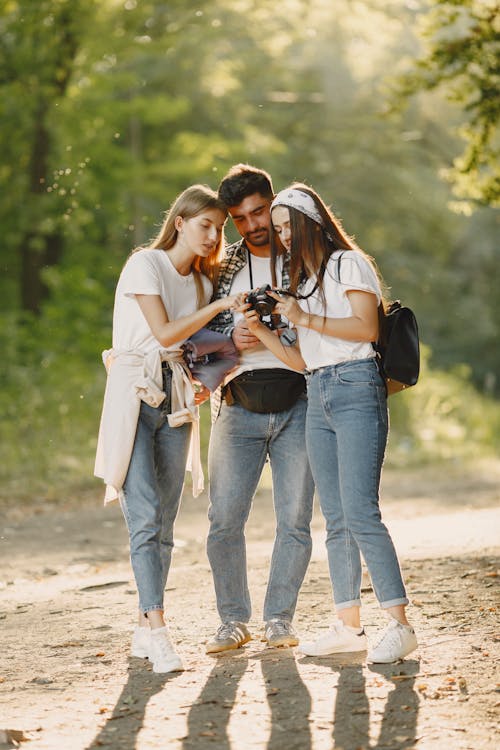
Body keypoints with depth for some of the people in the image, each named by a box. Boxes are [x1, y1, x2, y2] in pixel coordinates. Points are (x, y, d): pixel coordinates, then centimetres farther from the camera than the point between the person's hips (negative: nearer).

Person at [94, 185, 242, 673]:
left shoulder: (201, 281, 16)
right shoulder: (145, 266, -5)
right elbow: (165, 333, -14)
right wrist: (219, 307, -14)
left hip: (176, 400, 7)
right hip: (135, 394, -7)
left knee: (164, 522, 4)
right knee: (145, 516, -15)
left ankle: (145, 631, 8)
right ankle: (157, 631, -21)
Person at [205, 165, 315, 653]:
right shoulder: (222, 267, 11)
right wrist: (233, 339, -10)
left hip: (296, 405, -1)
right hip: (239, 407, 1)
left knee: (294, 520, -1)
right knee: (224, 519, -4)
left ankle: (279, 618, 10)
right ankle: (233, 620, 9)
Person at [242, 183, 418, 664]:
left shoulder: (348, 263, 1)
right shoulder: (302, 280, 22)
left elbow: (366, 326, -12)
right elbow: (301, 360, 17)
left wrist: (305, 319, -14)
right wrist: (260, 331, 5)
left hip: (356, 388, -8)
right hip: (317, 396, 8)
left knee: (359, 512, -16)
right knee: (335, 518, 4)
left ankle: (399, 625, -16)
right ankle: (348, 626, 5)